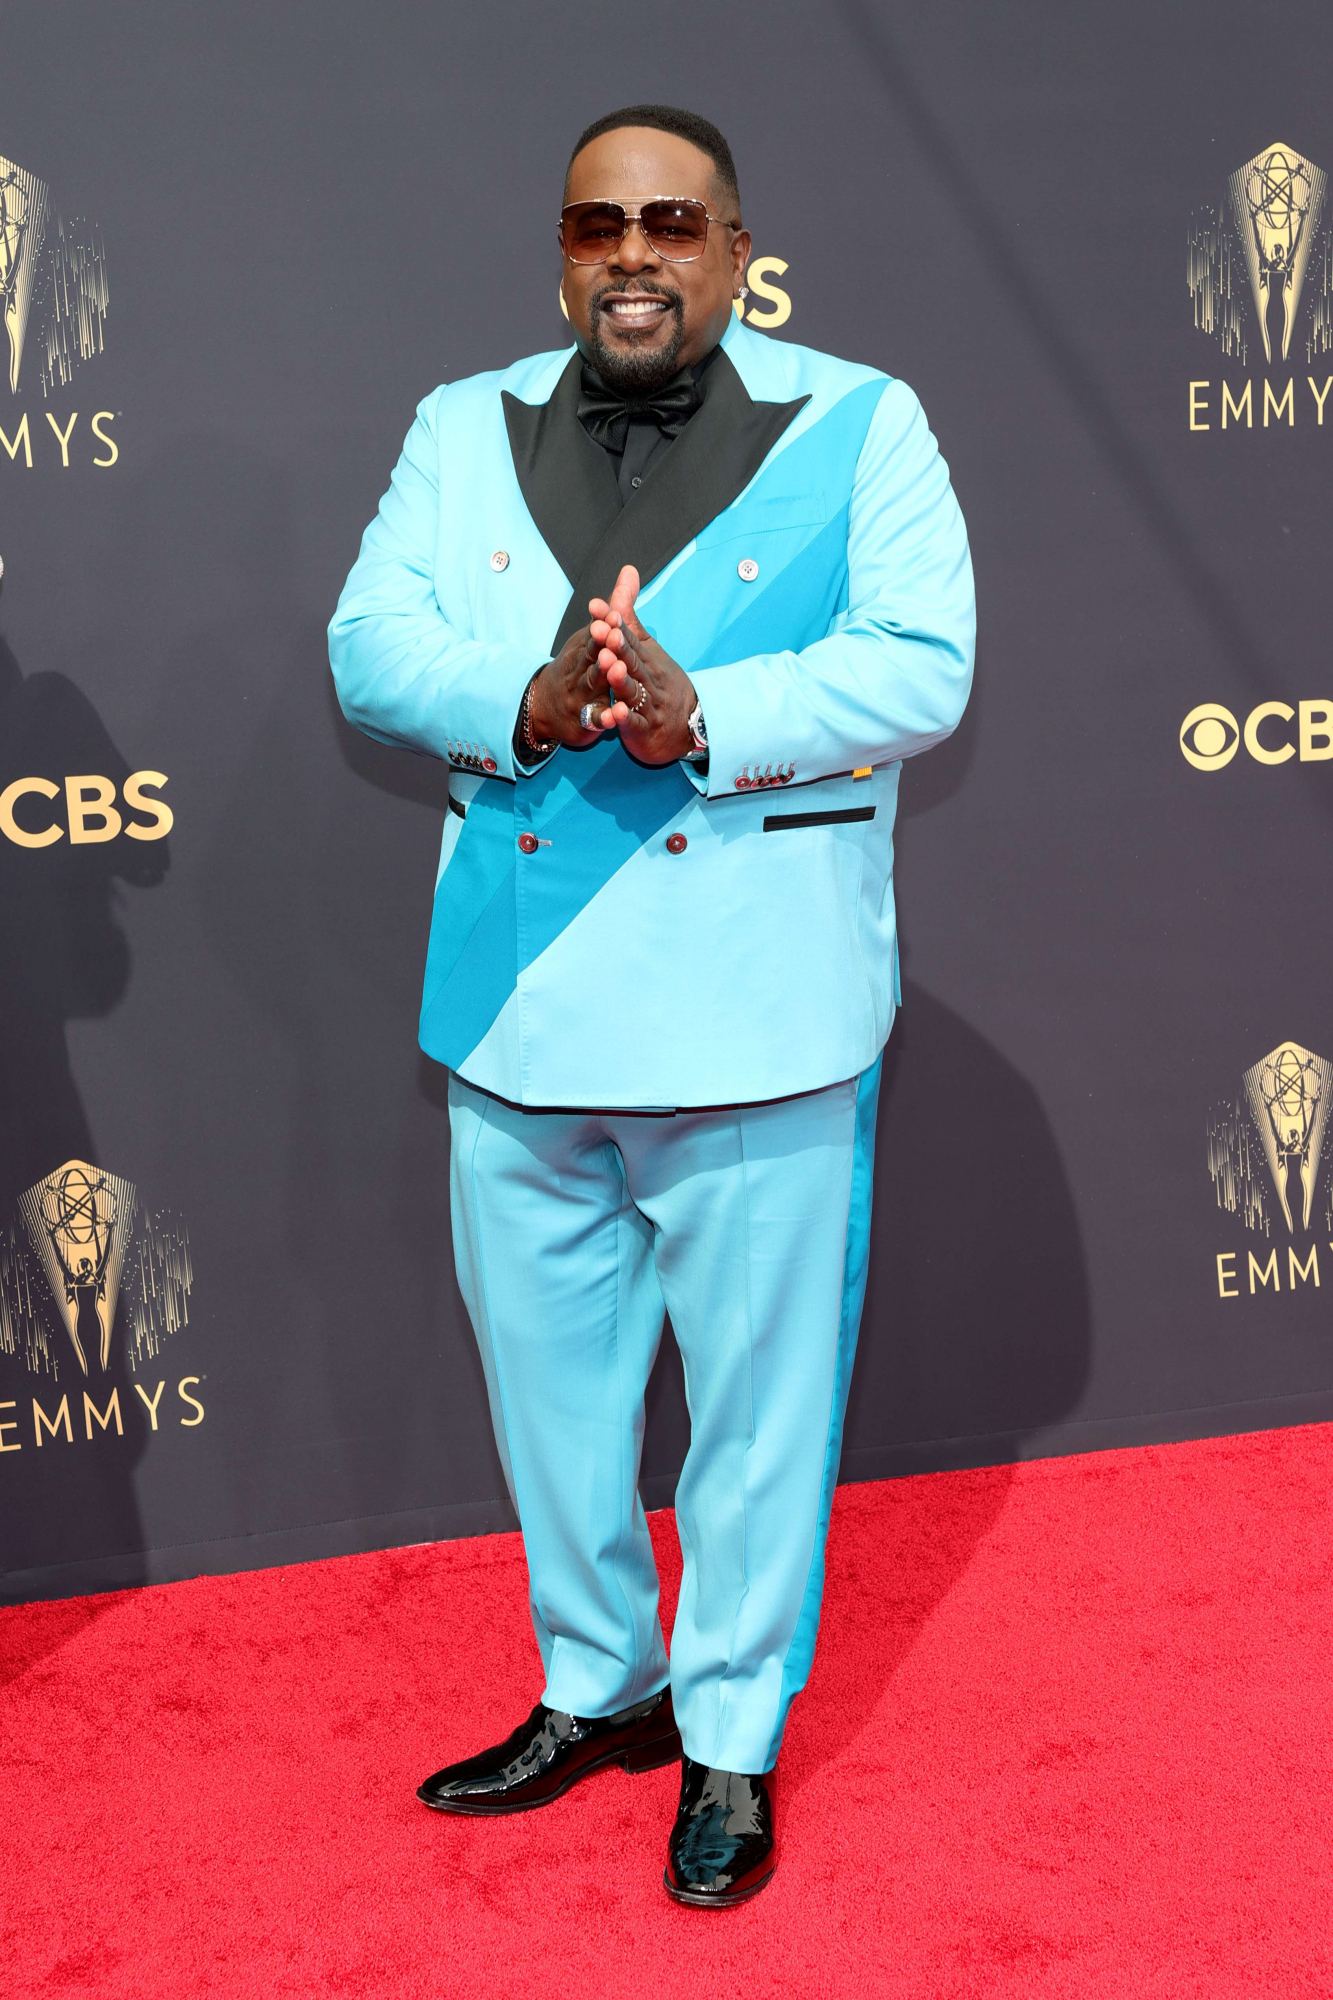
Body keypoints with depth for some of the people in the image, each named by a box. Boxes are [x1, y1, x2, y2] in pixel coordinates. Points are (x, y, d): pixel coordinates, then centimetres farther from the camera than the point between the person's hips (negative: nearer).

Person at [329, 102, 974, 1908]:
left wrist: (701, 714, -25)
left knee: (758, 1397, 8)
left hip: (756, 1021, -3)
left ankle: (732, 1741, 28)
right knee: (546, 1379, 17)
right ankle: (595, 1686, 39)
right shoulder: (463, 429, 8)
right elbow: (369, 645, 0)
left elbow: (921, 666, -11)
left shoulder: (858, 424, -3)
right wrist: (527, 702, -20)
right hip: (519, 1013, 4)